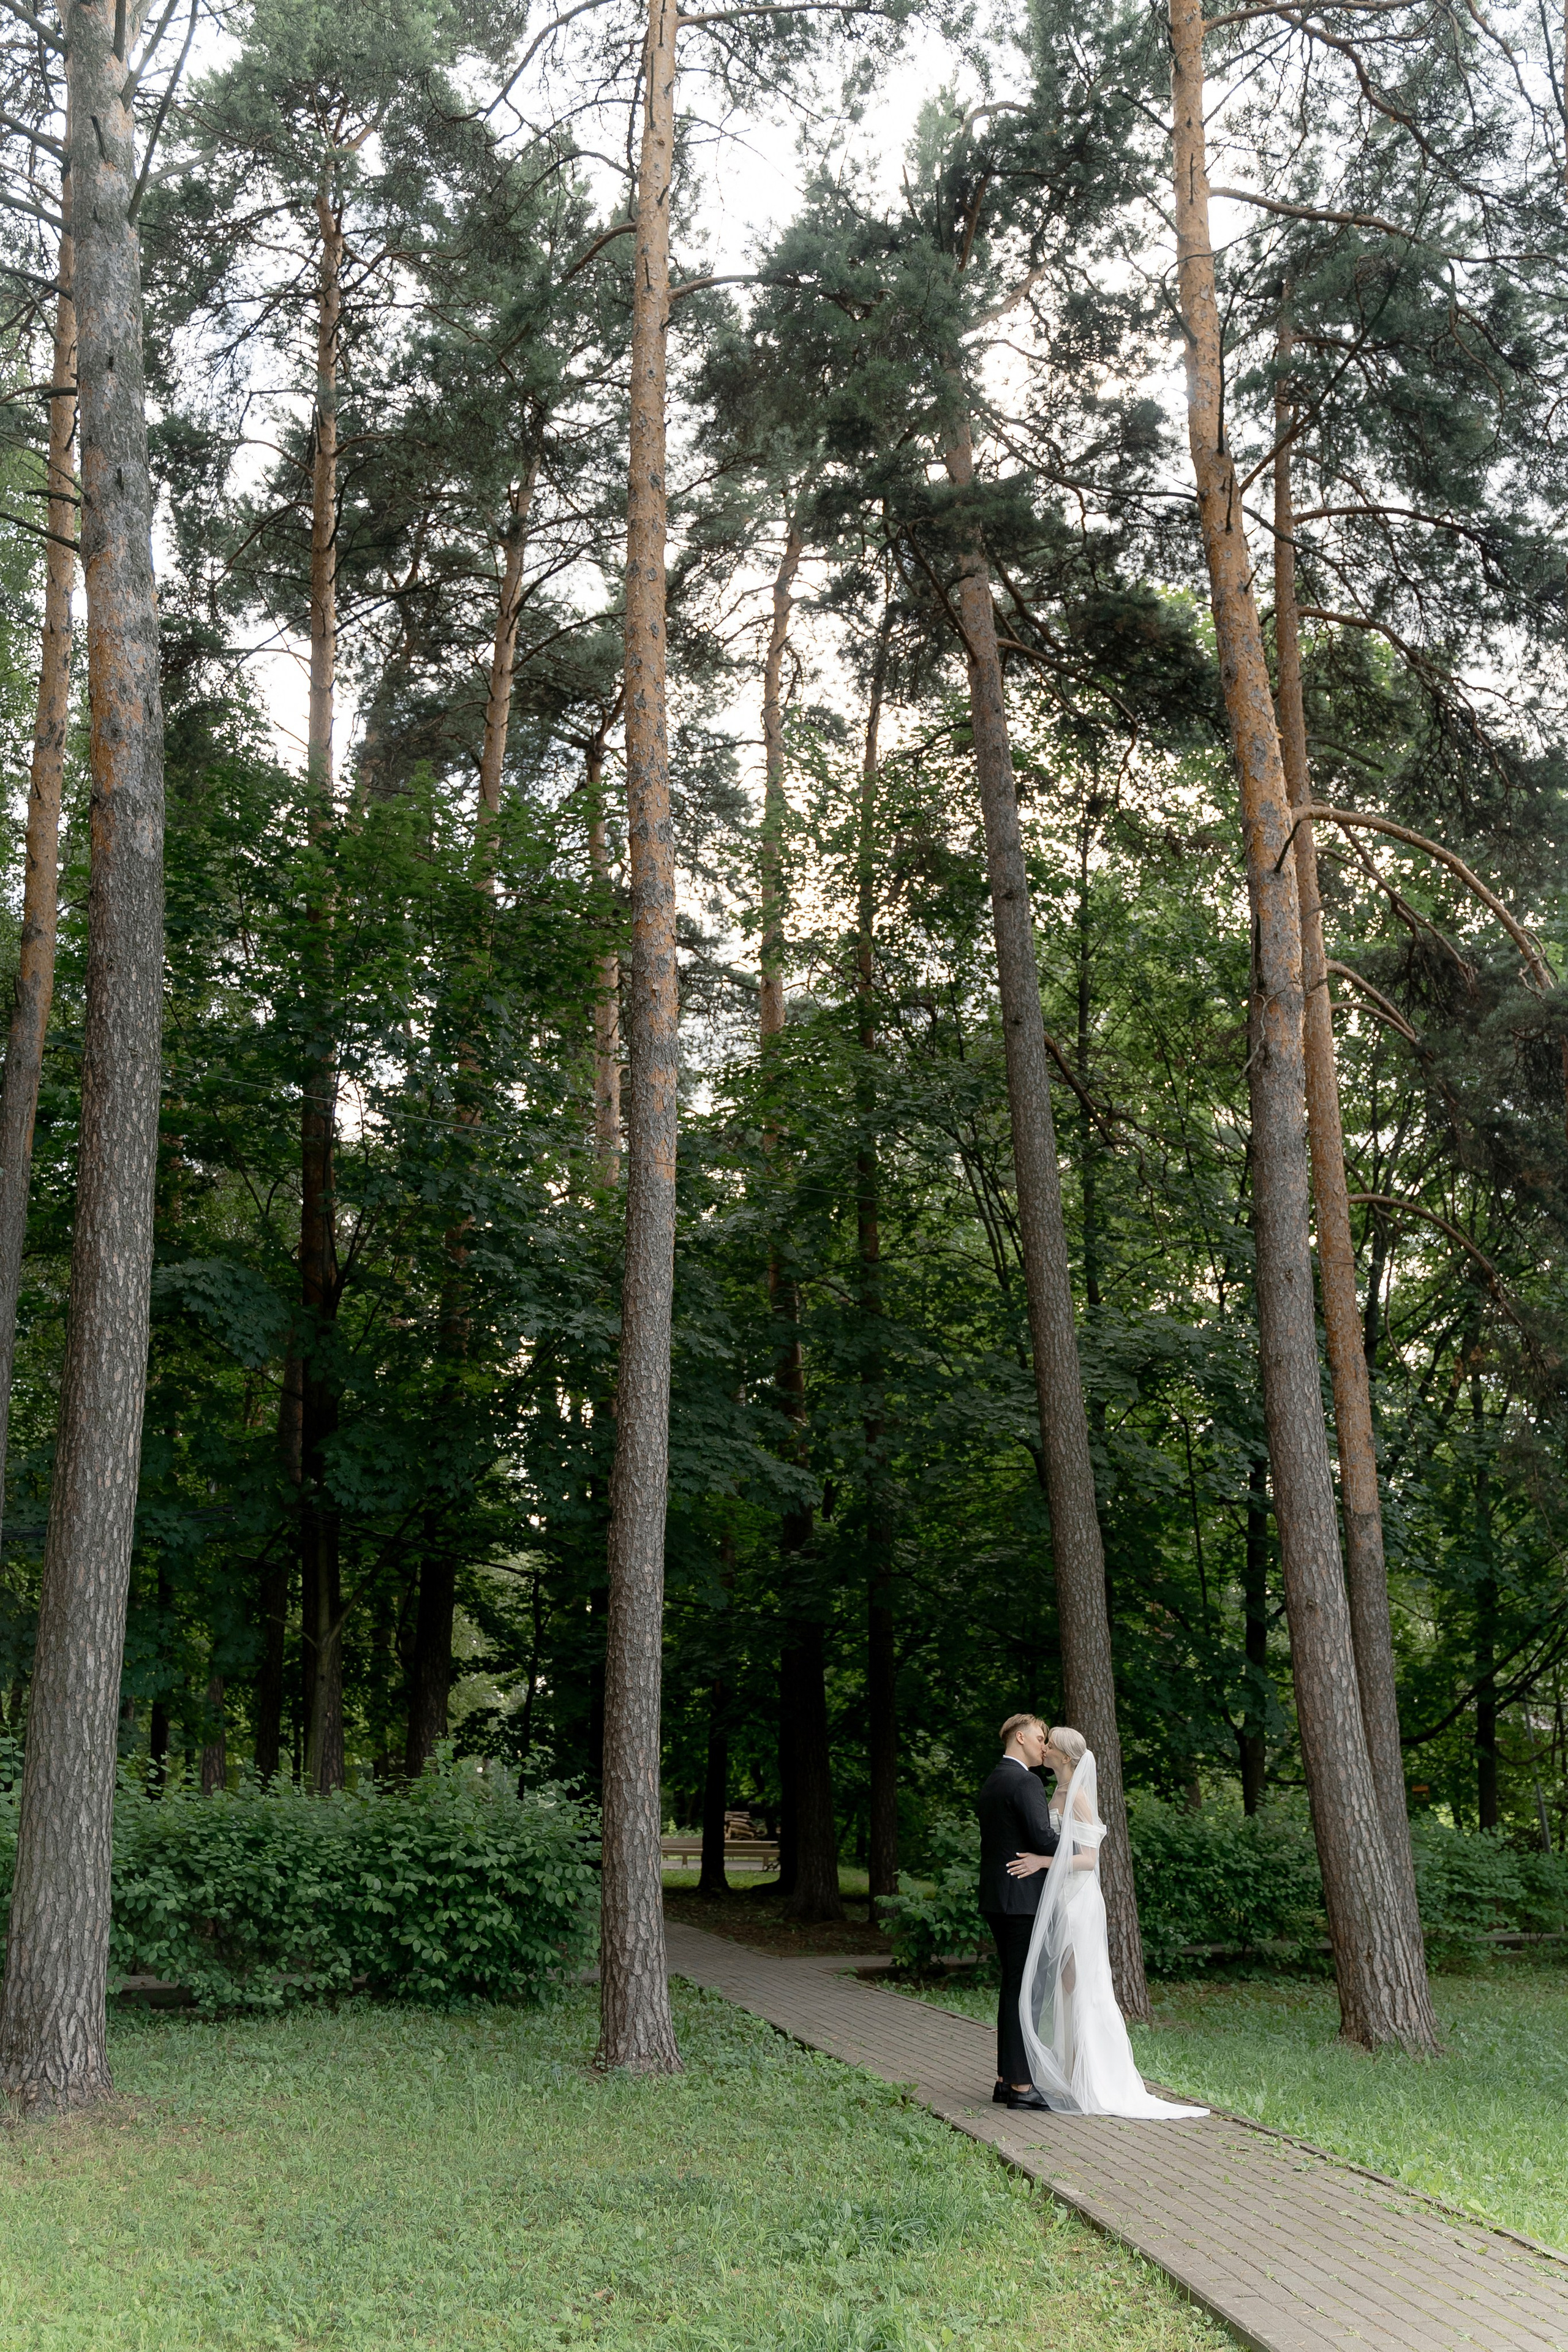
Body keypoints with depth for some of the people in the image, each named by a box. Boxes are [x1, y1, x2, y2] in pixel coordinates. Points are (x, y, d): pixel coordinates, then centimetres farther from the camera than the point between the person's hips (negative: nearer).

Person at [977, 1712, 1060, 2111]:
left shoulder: (990, 1784, 17)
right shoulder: (1025, 1782, -13)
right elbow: (1044, 1838, -20)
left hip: (996, 1899, 10)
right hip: (1022, 1899, -10)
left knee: (1013, 1987, 14)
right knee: (1024, 1989, -7)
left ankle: (1006, 2079, 18)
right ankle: (1021, 2085, -5)